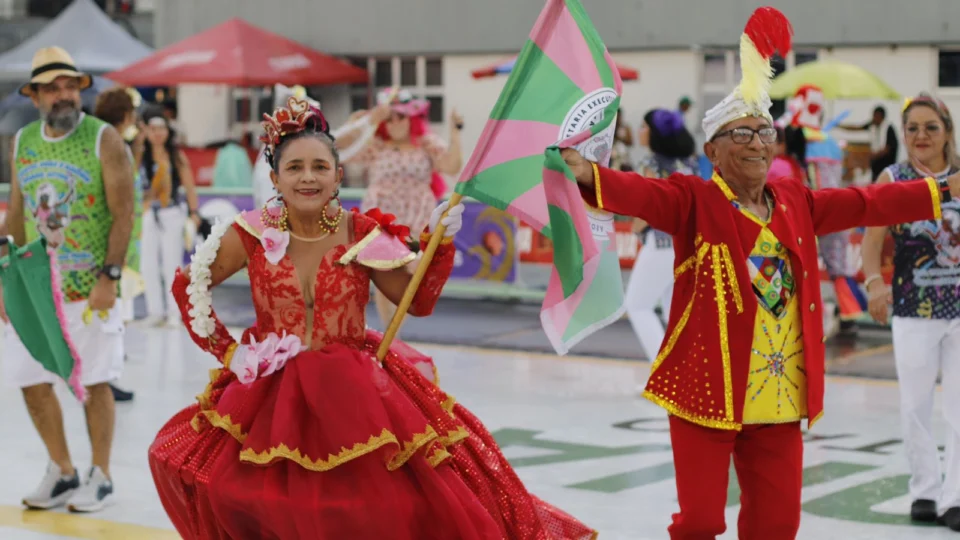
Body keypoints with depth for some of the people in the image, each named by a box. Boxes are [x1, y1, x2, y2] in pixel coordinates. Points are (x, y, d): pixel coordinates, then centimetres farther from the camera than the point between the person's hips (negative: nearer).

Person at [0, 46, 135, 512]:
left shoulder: (104, 140, -7)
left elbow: (123, 215, -10)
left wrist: (109, 277, -17)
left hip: (89, 286, -5)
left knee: (94, 383, 3)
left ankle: (100, 479, 18)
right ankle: (62, 473, 24)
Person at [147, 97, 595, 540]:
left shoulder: (362, 234, -4)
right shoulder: (253, 234, -5)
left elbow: (419, 301, 3)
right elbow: (188, 286, 6)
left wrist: (438, 241, -8)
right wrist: (226, 350, 2)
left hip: (353, 395, -1)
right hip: (272, 392, 1)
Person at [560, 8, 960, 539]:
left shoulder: (795, 202, 12)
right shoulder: (693, 200, -7)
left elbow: (868, 202, 21)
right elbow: (642, 194, -25)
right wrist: (588, 175, -45)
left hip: (780, 395, 6)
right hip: (707, 390, -6)